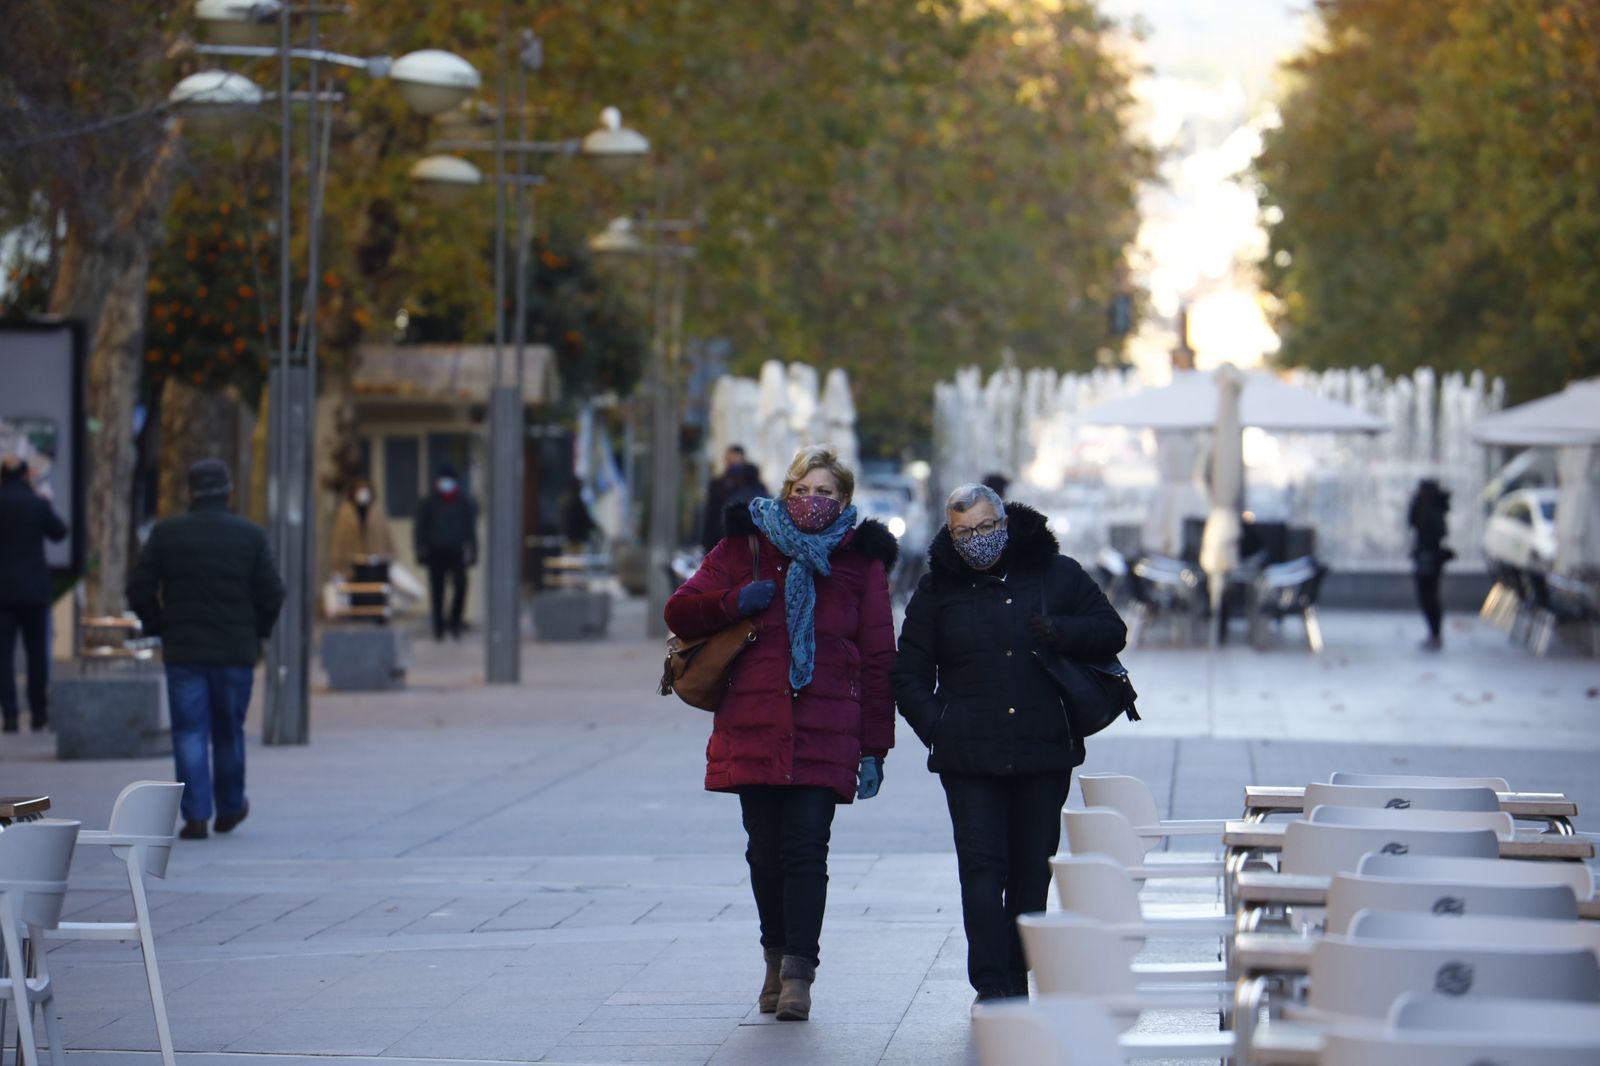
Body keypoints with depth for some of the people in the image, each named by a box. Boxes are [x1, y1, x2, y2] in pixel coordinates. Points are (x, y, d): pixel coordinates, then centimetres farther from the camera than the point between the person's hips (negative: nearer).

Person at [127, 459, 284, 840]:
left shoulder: (166, 533, -3)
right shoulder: (250, 535, -3)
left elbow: (139, 590, -4)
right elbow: (271, 594, -5)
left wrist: (160, 628, 9)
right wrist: (257, 633, 10)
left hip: (182, 650, 0)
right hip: (236, 651, 0)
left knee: (190, 733, 2)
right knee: (229, 732, 14)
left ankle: (196, 816, -5)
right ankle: (229, 808, 26)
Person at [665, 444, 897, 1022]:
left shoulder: (860, 559, 7)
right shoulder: (746, 545, 9)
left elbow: (878, 659, 7)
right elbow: (680, 612, 10)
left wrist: (874, 748, 2)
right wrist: (734, 602, -10)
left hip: (825, 732, -2)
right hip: (752, 728, 2)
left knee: (806, 850, -11)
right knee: (765, 852, 7)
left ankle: (798, 974, -11)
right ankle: (777, 959, 24)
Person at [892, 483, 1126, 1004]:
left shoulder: (1055, 574, 7)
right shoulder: (938, 589, 8)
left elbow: (1112, 632, 11)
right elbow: (909, 674, 12)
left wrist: (1062, 633, -10)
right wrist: (936, 730, -4)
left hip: (1044, 751, 1)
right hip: (969, 758, -1)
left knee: (1032, 872, 5)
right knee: (982, 868, -11)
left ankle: (1016, 982, 13)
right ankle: (993, 986, -14)